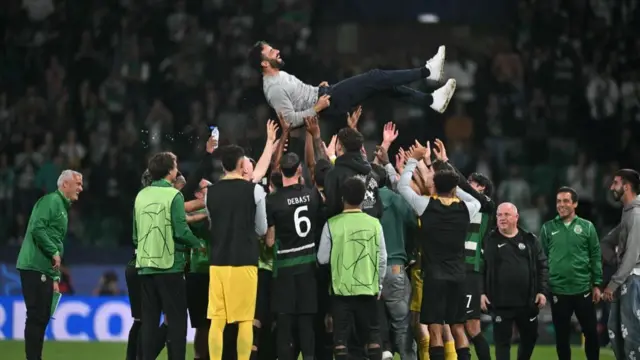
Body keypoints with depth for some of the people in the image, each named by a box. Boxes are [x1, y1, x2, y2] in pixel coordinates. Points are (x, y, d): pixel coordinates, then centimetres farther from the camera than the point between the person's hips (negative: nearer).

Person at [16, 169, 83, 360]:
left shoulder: (63, 208, 24)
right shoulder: (51, 201, -7)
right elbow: (37, 228, -20)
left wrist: (55, 278, 20)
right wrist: (54, 252, -17)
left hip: (45, 271, 10)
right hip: (34, 267, -10)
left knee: (42, 317, 10)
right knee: (36, 316, -10)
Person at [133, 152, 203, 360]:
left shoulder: (141, 196, 8)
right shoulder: (173, 196, -10)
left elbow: (135, 234, 13)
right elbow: (181, 231, -15)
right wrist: (198, 244, 2)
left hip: (145, 266, 6)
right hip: (169, 265, -6)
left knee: (149, 319, 8)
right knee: (176, 318, -1)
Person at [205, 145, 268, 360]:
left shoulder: (211, 192, 5)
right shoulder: (254, 190, -5)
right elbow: (262, 229, 3)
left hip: (218, 261, 3)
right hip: (245, 260, -3)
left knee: (217, 320, 4)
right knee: (245, 320, 2)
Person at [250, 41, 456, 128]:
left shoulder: (279, 75, 10)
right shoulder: (274, 89, -22)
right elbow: (291, 120, -26)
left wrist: (319, 88, 13)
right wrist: (317, 109, -22)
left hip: (325, 94, 10)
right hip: (329, 104, -10)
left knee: (383, 85, 4)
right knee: (376, 78, -14)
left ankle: (432, 100, 5)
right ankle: (427, 72, -5)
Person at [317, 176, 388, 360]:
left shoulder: (332, 224, -9)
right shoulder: (374, 223, -3)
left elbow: (323, 258, -4)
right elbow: (382, 258, 2)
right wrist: (378, 284, 16)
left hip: (341, 288, -2)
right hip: (368, 287, 2)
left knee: (341, 336, 2)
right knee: (372, 333, 10)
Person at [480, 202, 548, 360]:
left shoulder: (530, 240, 6)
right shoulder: (490, 241, 0)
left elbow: (542, 266, 7)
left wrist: (542, 291, -2)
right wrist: (481, 293, -10)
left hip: (527, 302, 3)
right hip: (500, 303, -3)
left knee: (530, 337, 15)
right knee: (502, 341, 0)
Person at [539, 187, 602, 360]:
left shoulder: (587, 227, 3)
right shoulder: (548, 228, 4)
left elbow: (596, 257, 3)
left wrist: (596, 284, -1)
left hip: (583, 290, 0)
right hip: (558, 291, 0)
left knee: (591, 332, 4)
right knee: (562, 334, 7)